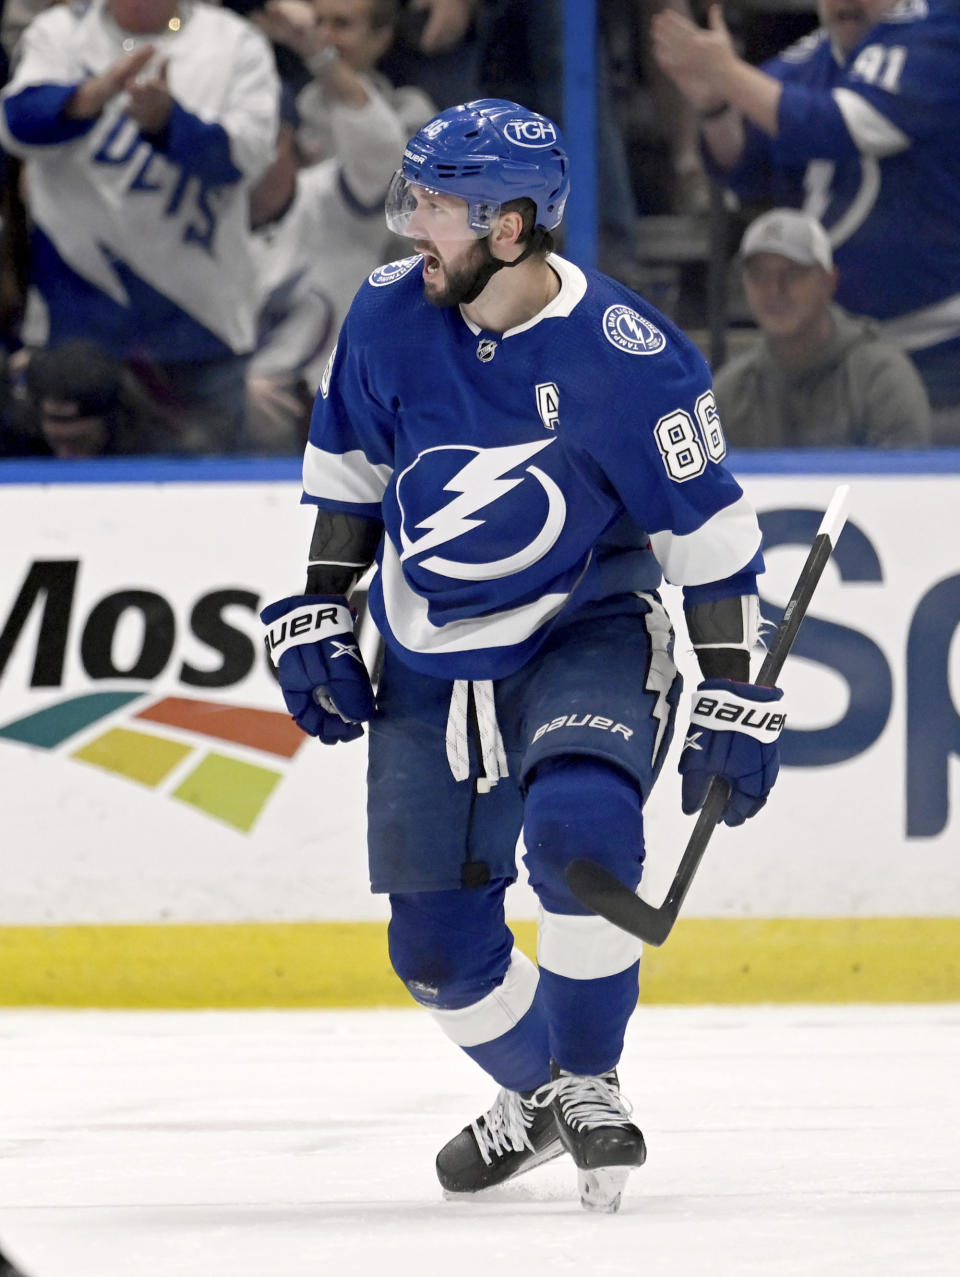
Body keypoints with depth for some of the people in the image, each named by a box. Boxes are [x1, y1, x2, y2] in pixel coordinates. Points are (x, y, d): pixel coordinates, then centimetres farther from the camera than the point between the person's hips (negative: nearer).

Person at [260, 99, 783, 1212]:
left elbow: (709, 526, -13)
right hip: (430, 662, 4)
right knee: (438, 943, 3)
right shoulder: (389, 315, -9)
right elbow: (349, 467, 9)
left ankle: (590, 1082, -11)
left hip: (588, 639, -4)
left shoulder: (622, 356, -21)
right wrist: (316, 614, 5)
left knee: (578, 824, -33)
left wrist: (735, 700, -13)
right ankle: (534, 1090, 33)